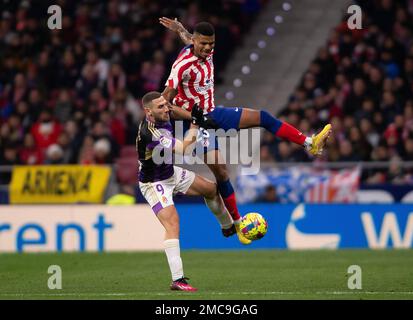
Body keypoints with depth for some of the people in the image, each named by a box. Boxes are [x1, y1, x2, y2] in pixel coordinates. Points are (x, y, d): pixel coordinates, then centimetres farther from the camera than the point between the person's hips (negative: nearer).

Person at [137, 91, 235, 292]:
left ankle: (228, 226, 48)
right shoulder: (149, 133, -37)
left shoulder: (161, 119, -10)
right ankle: (177, 280, -30)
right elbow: (182, 149, -33)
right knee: (172, 222, -25)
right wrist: (195, 127, -20)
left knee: (211, 189, 18)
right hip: (154, 183, -9)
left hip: (171, 173, 9)